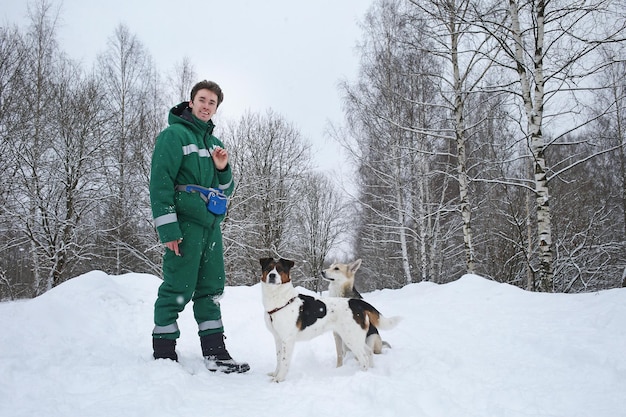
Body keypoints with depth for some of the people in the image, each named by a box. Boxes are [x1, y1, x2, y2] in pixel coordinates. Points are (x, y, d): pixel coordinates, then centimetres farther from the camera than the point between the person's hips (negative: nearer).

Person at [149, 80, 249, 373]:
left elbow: (225, 191, 22)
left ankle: (215, 353, 13)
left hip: (211, 225, 8)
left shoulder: (214, 142, 20)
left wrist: (222, 169, 0)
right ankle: (164, 355, 8)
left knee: (211, 289, 8)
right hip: (184, 225, -7)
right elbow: (160, 183, -11)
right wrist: (168, 228, -18)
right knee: (177, 289, -4)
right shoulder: (173, 135, -1)